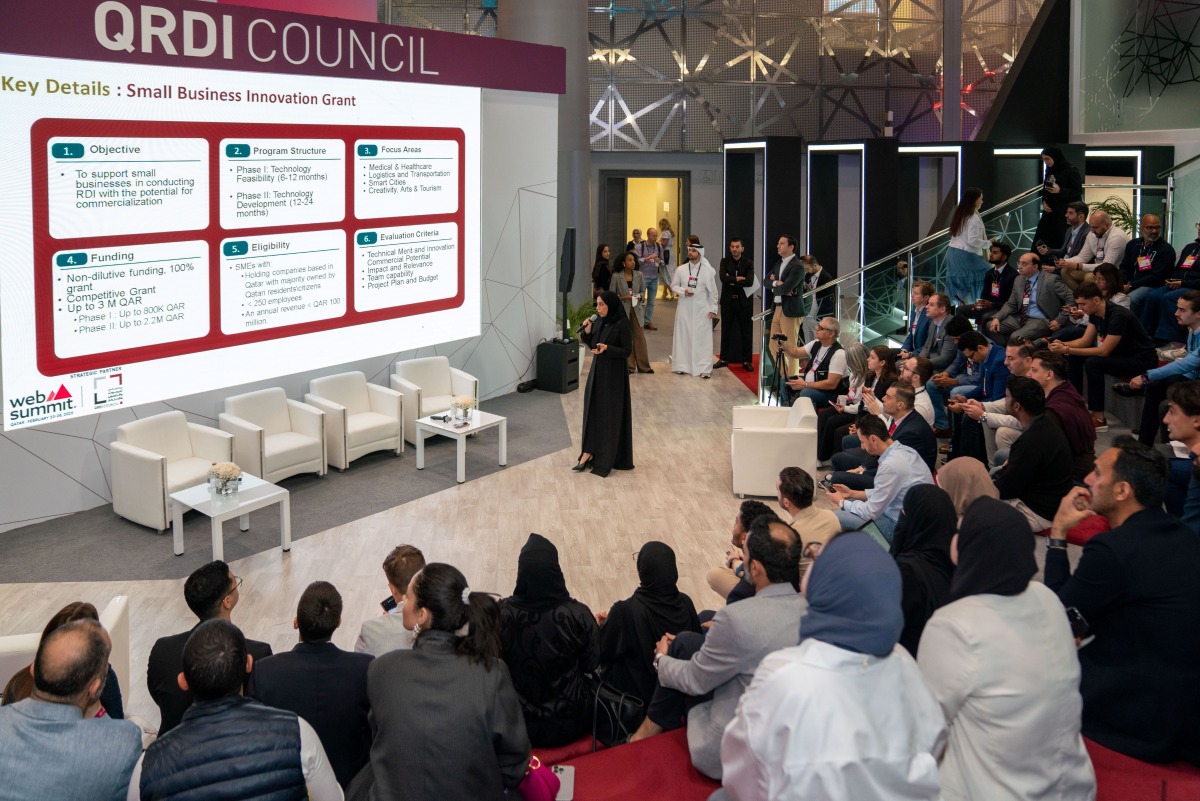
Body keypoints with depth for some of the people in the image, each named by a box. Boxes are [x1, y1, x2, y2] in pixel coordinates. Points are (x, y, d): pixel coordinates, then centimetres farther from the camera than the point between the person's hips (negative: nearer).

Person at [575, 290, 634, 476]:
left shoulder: (622, 325, -16)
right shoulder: (600, 322, 6)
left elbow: (627, 351, -15)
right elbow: (593, 345, 12)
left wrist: (607, 348, -28)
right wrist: (587, 332, -4)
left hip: (614, 375, -8)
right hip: (597, 371, 8)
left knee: (610, 415, 0)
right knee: (592, 410, 7)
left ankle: (607, 459, 8)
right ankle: (589, 452, 12)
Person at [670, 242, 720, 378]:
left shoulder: (707, 270, -2)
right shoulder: (680, 269, 1)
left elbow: (713, 291, 2)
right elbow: (674, 285, 9)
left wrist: (713, 309, -2)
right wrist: (683, 291, -11)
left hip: (702, 309, -2)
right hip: (685, 308, 2)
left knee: (703, 338, -3)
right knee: (683, 336, 5)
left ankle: (704, 368, 0)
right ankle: (682, 366, 15)